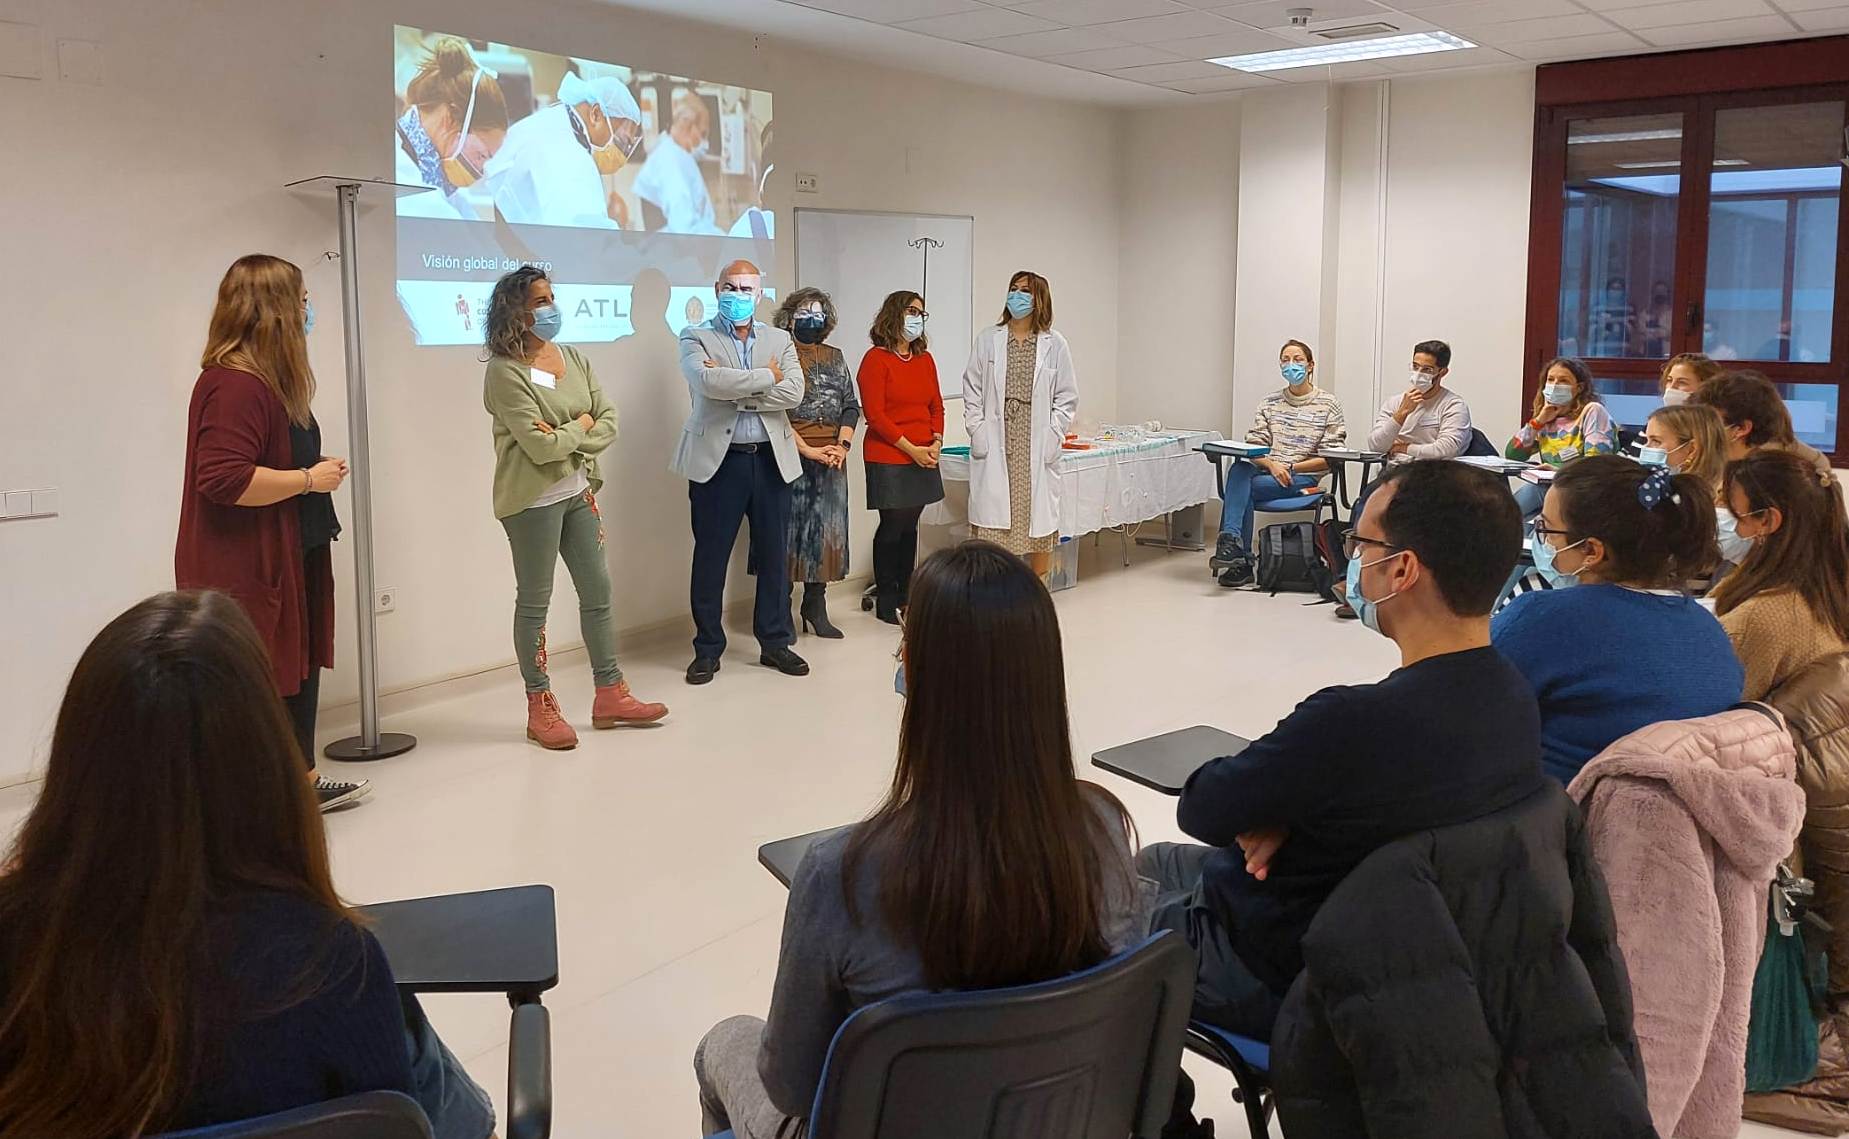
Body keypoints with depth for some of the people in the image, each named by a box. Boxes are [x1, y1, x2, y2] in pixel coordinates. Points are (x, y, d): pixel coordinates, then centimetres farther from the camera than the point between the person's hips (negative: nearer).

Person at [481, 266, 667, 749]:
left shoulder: (574, 359, 7)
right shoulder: (505, 371, -14)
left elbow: (609, 425, 2)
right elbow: (540, 446, -21)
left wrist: (567, 436, -14)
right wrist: (581, 426, -5)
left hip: (579, 491, 7)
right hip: (533, 499, -7)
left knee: (598, 592, 11)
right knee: (535, 602, 4)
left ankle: (610, 695, 23)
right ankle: (541, 708, 14)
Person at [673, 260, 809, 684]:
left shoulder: (779, 340, 12)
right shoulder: (696, 338, 3)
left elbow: (794, 393, -5)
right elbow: (708, 382, -18)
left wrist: (735, 391, -11)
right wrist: (767, 377, -10)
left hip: (771, 459, 3)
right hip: (718, 459, -3)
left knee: (774, 555, 9)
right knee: (710, 558, 3)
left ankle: (775, 642, 22)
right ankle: (708, 649, 15)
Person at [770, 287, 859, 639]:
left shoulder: (834, 356, 15)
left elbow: (851, 405, 12)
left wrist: (843, 444, -5)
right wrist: (807, 450, -15)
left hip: (832, 458, 5)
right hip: (791, 455, -5)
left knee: (826, 529, 6)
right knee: (789, 529, -2)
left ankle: (816, 606, 15)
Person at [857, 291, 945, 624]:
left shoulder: (925, 359, 12)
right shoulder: (876, 359, -8)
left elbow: (936, 406, 15)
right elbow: (875, 414, -13)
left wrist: (936, 442, -2)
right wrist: (911, 449, -14)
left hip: (923, 458, 6)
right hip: (889, 459, -6)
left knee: (909, 526, 12)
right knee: (892, 527, 0)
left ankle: (904, 595, 22)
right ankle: (885, 601, 11)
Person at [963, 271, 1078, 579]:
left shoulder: (1055, 344, 4)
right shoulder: (987, 340, 6)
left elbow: (1067, 398, 4)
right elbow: (972, 390, 7)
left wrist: (1053, 437, -7)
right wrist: (977, 432, -4)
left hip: (1037, 448, 0)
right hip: (994, 447, 0)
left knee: (1039, 520, 5)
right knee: (992, 524, -2)